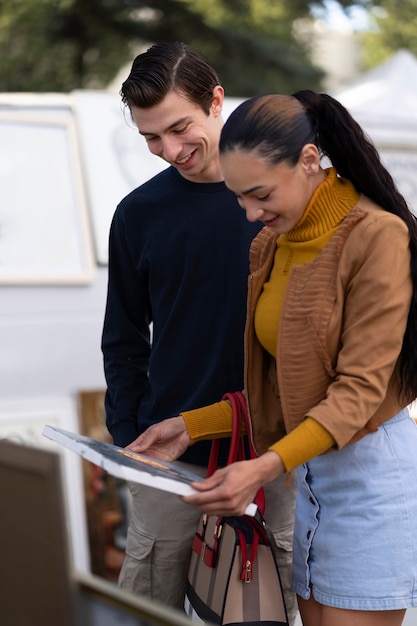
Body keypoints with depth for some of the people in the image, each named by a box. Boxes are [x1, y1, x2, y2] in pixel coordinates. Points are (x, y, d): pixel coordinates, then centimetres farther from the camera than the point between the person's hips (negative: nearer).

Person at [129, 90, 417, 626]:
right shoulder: (272, 245, 11)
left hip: (371, 468, -7)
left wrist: (267, 466, -27)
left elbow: (360, 389, -18)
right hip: (309, 471, 7)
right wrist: (192, 426, 5)